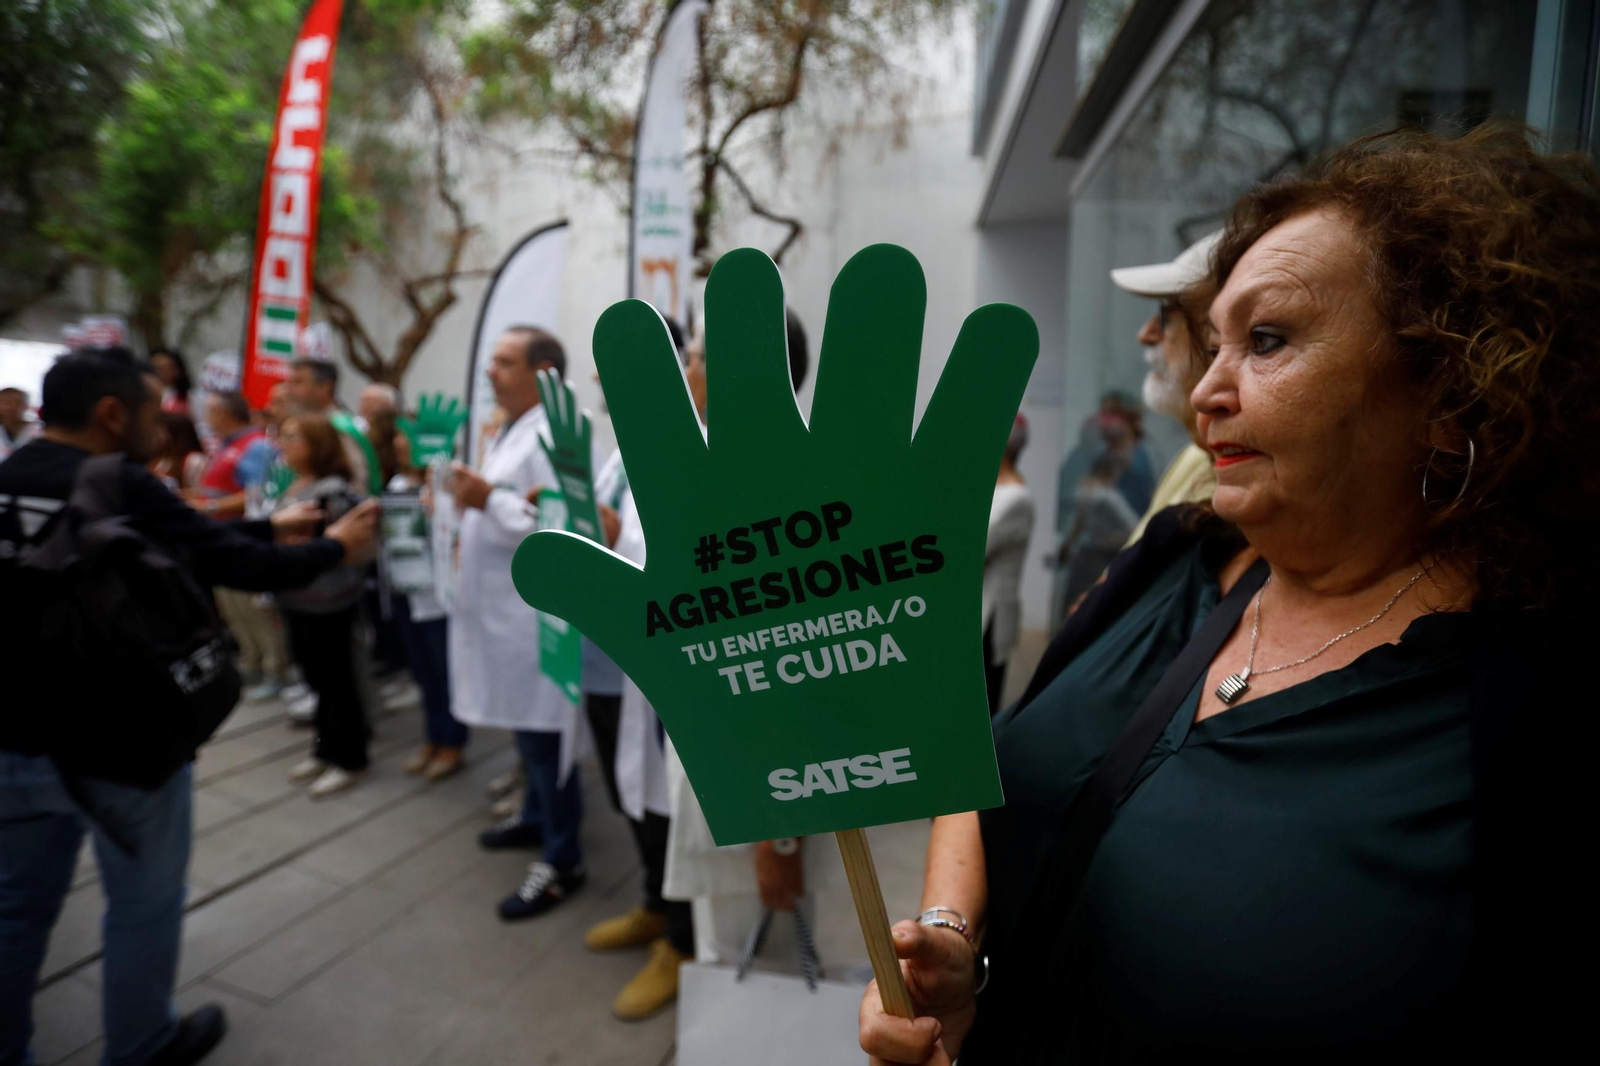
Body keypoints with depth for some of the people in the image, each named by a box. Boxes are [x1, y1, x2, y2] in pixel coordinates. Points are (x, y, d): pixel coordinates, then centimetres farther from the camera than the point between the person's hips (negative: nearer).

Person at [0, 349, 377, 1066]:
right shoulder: (118, 488, -21)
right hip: (119, 742, -7)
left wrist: (272, 526, 15)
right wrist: (332, 547, -2)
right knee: (143, 906, 13)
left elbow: (188, 541, 10)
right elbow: (238, 565, -18)